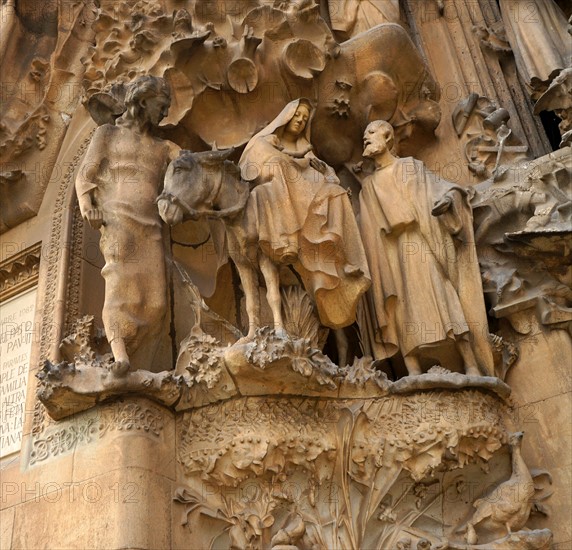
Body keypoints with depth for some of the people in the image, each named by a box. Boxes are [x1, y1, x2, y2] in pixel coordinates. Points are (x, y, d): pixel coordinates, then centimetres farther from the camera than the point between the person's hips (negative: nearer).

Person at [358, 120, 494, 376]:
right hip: (388, 253, 3)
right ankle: (413, 372, -22)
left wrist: (448, 196, -18)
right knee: (400, 306, -12)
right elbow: (365, 229, 20)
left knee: (440, 296, -15)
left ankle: (471, 367, -20)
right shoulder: (368, 187, 24)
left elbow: (440, 186, 3)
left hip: (419, 243, -3)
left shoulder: (411, 166, 17)